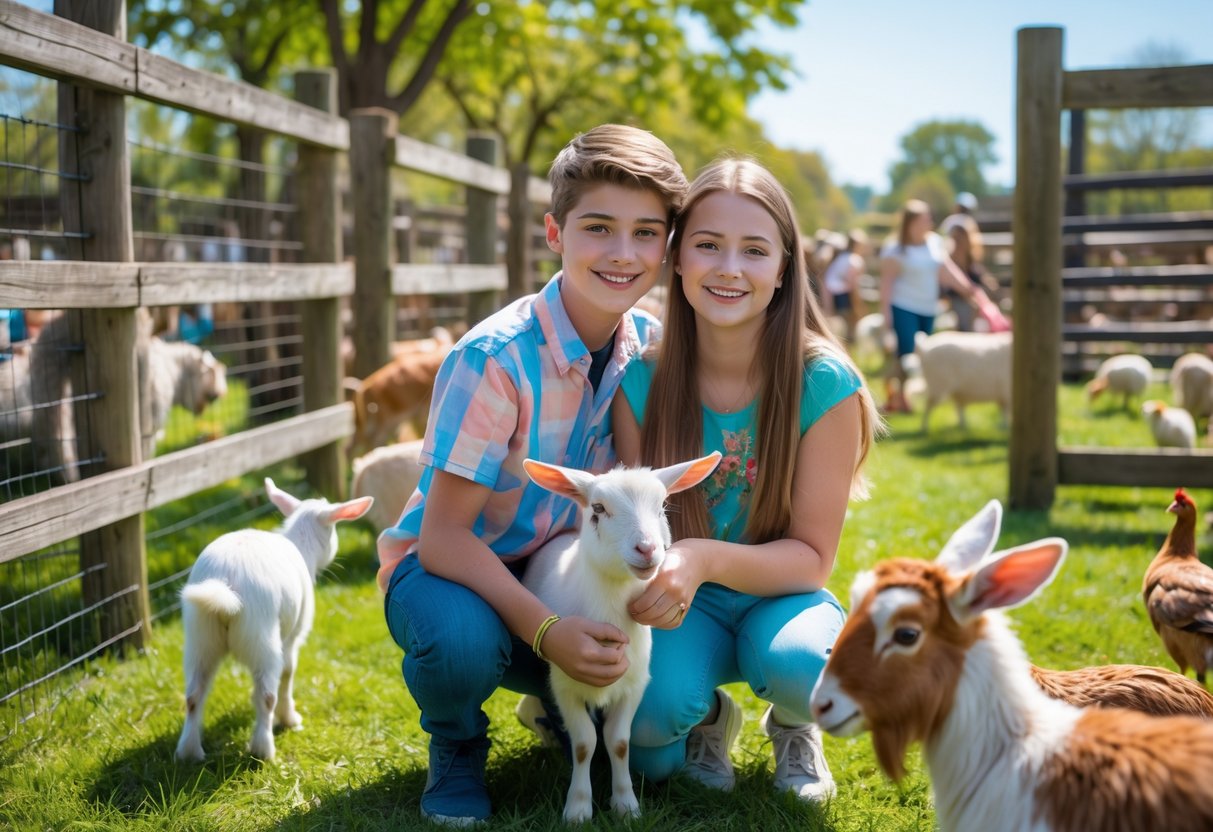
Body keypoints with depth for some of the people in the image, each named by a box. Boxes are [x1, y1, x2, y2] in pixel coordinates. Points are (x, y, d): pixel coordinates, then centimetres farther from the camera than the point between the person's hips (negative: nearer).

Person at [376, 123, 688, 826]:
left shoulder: (648, 345, -8)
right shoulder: (496, 359, -27)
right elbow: (443, 536, -26)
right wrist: (546, 630, -35)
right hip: (445, 565, -5)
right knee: (464, 640, -38)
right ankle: (456, 745, -1)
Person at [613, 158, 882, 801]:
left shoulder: (826, 385, -18)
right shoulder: (641, 378, -12)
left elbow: (811, 557, -14)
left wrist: (707, 558, -33)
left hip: (779, 596, 0)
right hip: (684, 606, 1)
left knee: (804, 668, -34)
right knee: (649, 714, -30)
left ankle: (792, 722, 5)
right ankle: (707, 716, 8)